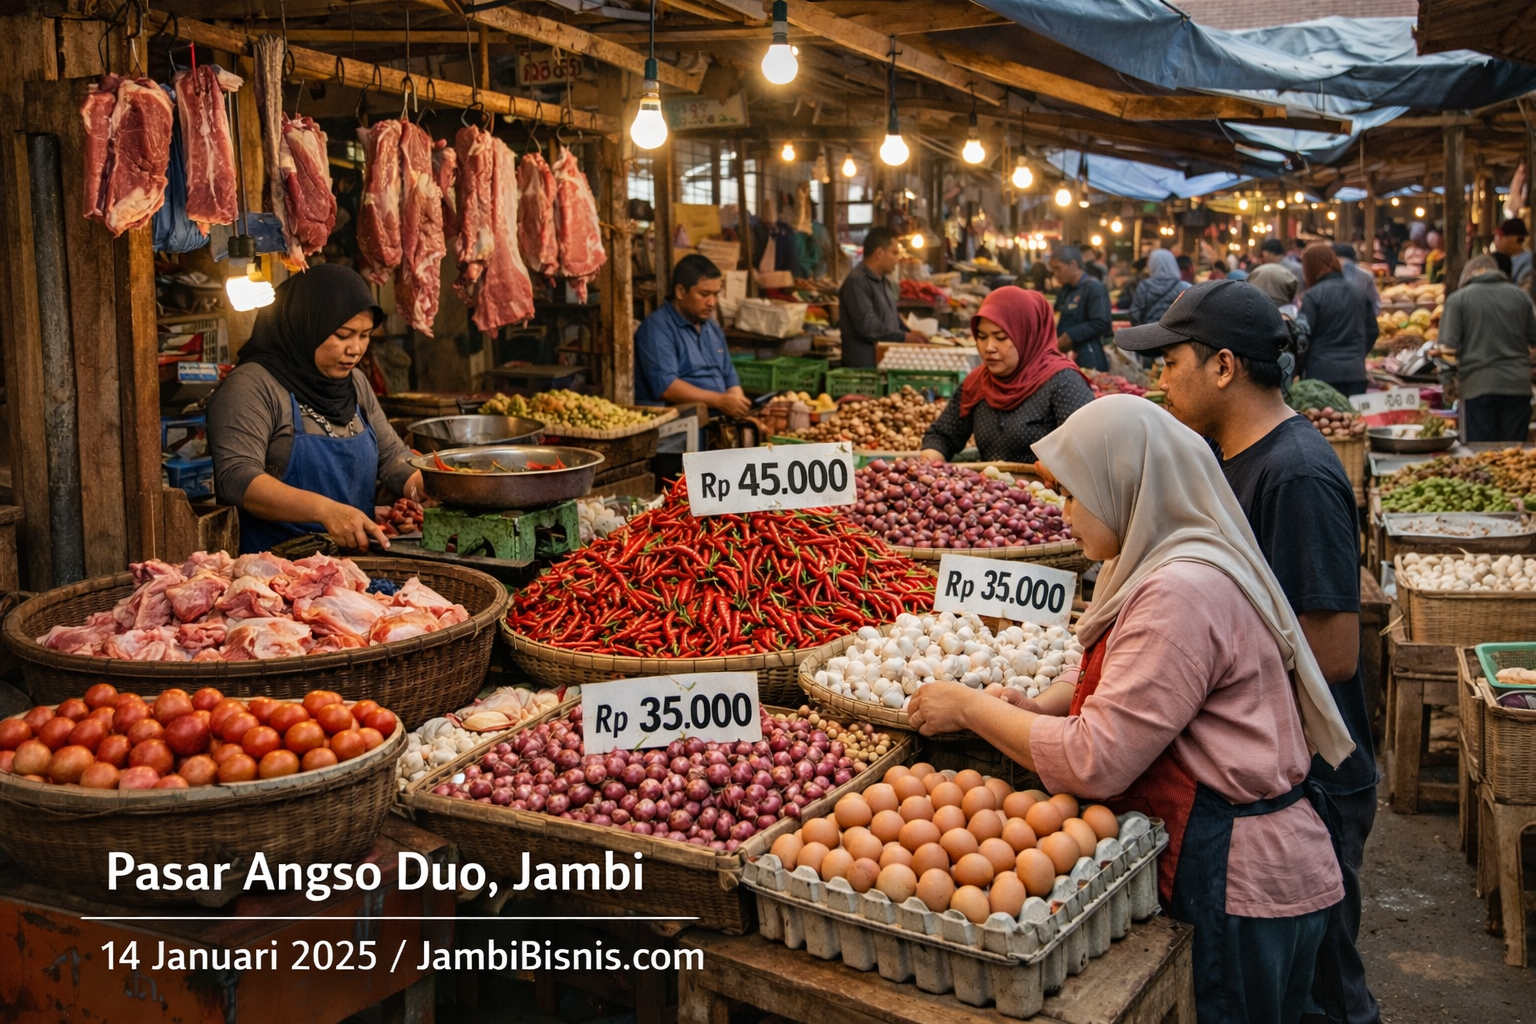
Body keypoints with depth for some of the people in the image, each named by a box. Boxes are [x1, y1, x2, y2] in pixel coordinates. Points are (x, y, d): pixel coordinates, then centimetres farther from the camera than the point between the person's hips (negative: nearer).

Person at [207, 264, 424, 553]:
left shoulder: (356, 383, 18)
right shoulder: (251, 386, -6)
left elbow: (392, 456, 21)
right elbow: (236, 478, -17)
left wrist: (430, 489, 0)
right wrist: (326, 510, -29)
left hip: (357, 556, 7)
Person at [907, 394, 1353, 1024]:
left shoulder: (1182, 593, -24)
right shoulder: (1173, 565, 11)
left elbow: (1096, 761, -24)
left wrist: (970, 708, -13)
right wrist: (1038, 710, 1)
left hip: (1235, 883, -10)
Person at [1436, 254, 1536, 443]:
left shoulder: (1457, 299, -3)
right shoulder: (1520, 295, 7)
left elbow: (1448, 349, -9)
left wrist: (1456, 370, 11)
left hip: (1478, 385, -3)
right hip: (1518, 384, 3)